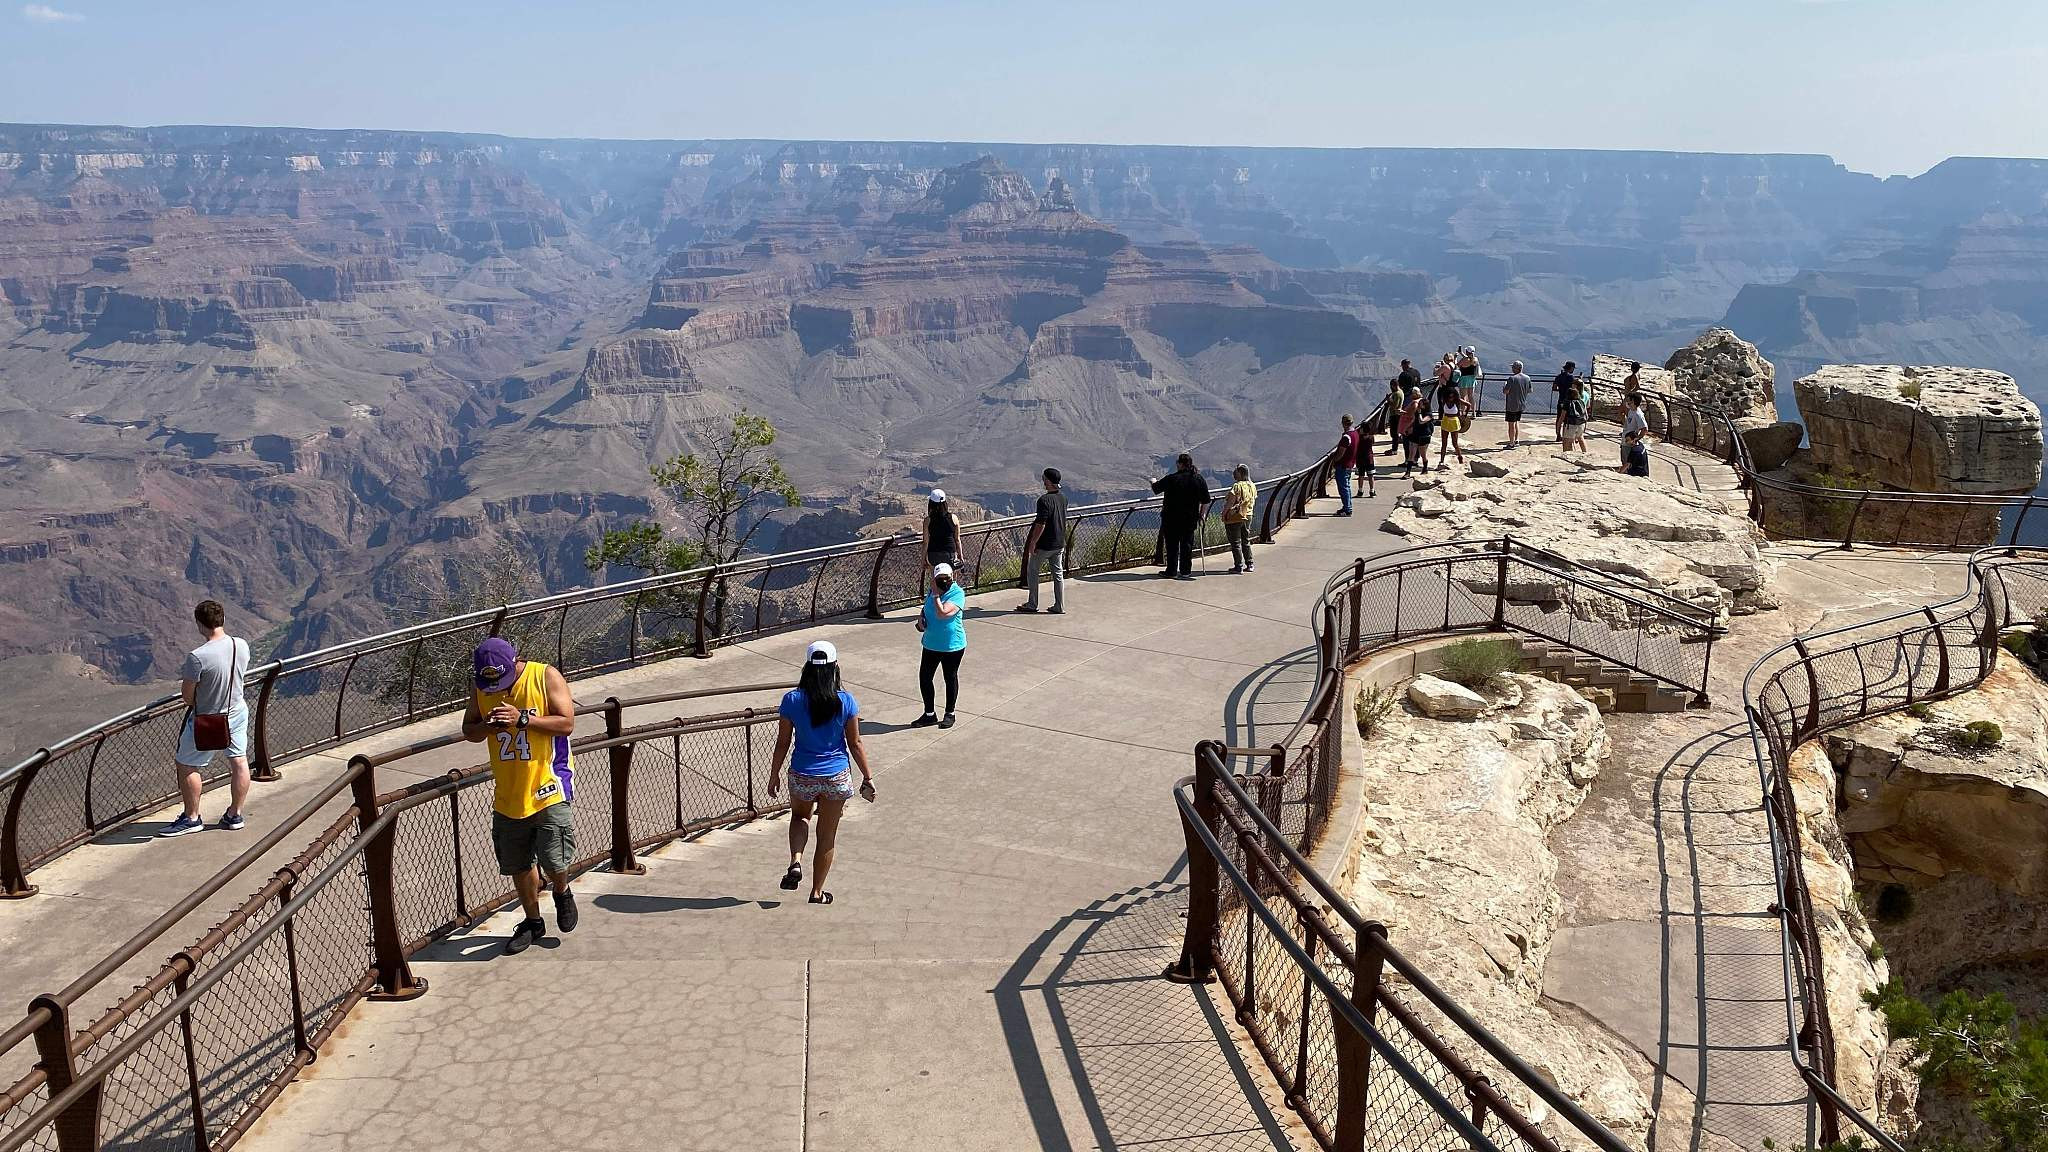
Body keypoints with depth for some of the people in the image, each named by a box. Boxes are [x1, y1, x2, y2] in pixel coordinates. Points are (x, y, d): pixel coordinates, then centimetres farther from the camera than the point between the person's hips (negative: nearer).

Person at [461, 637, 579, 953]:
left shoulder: (546, 677, -10)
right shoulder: (482, 688, 4)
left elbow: (567, 723, -15)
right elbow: (468, 730, 11)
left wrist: (523, 719, -25)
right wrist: (485, 727, -13)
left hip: (548, 787, -5)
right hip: (508, 793, 5)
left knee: (553, 860, -9)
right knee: (518, 865, 12)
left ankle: (562, 893, 25)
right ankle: (533, 921, 31)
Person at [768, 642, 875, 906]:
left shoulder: (792, 699, -10)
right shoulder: (845, 701, -11)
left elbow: (783, 743, -4)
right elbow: (855, 744, -5)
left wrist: (774, 775, 9)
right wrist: (868, 777, 6)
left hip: (802, 776, 1)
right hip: (837, 777, 0)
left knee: (800, 816, 29)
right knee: (827, 836, 15)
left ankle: (795, 862, 4)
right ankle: (817, 892, 25)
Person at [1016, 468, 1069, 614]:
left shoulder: (1044, 500, -22)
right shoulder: (1063, 497, 3)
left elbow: (1041, 525, -23)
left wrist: (1033, 543, -16)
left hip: (1045, 544, -7)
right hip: (1060, 543, 7)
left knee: (1032, 570, 9)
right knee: (1058, 573, 12)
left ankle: (1032, 604, 14)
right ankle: (1059, 606, 13)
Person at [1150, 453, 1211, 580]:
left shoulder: (1171, 479, -12)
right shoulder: (1199, 479, 0)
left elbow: (1156, 488, 3)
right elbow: (1206, 501, 3)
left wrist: (1153, 482, 26)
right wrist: (1201, 515, 13)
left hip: (1172, 518, -4)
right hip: (1191, 519, 4)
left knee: (1172, 545, 4)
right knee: (1187, 544, 11)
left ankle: (1172, 571, 7)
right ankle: (1186, 571, 15)